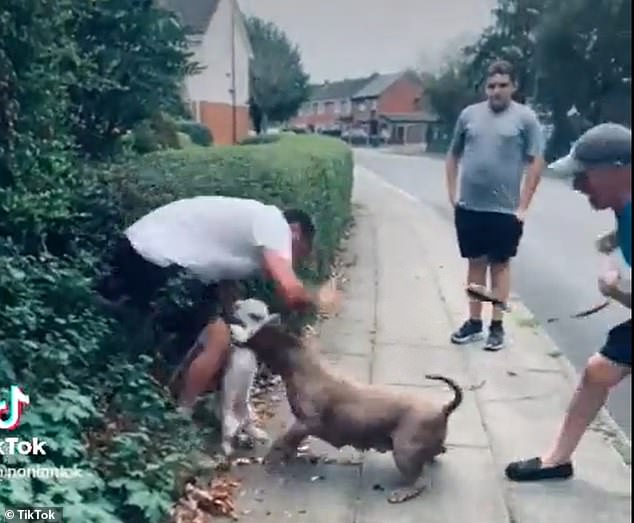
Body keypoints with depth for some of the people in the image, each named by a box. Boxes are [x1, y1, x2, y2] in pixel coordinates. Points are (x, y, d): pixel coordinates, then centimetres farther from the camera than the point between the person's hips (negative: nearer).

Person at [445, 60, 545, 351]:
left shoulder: (525, 117, -3)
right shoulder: (469, 114, 6)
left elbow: (536, 162, -4)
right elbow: (453, 156, 13)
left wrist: (523, 206, -8)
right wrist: (452, 193, 6)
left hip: (504, 210, -3)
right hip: (469, 207, 3)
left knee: (500, 265, 8)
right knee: (476, 263, 12)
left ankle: (497, 326, 17)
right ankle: (474, 323, 22)